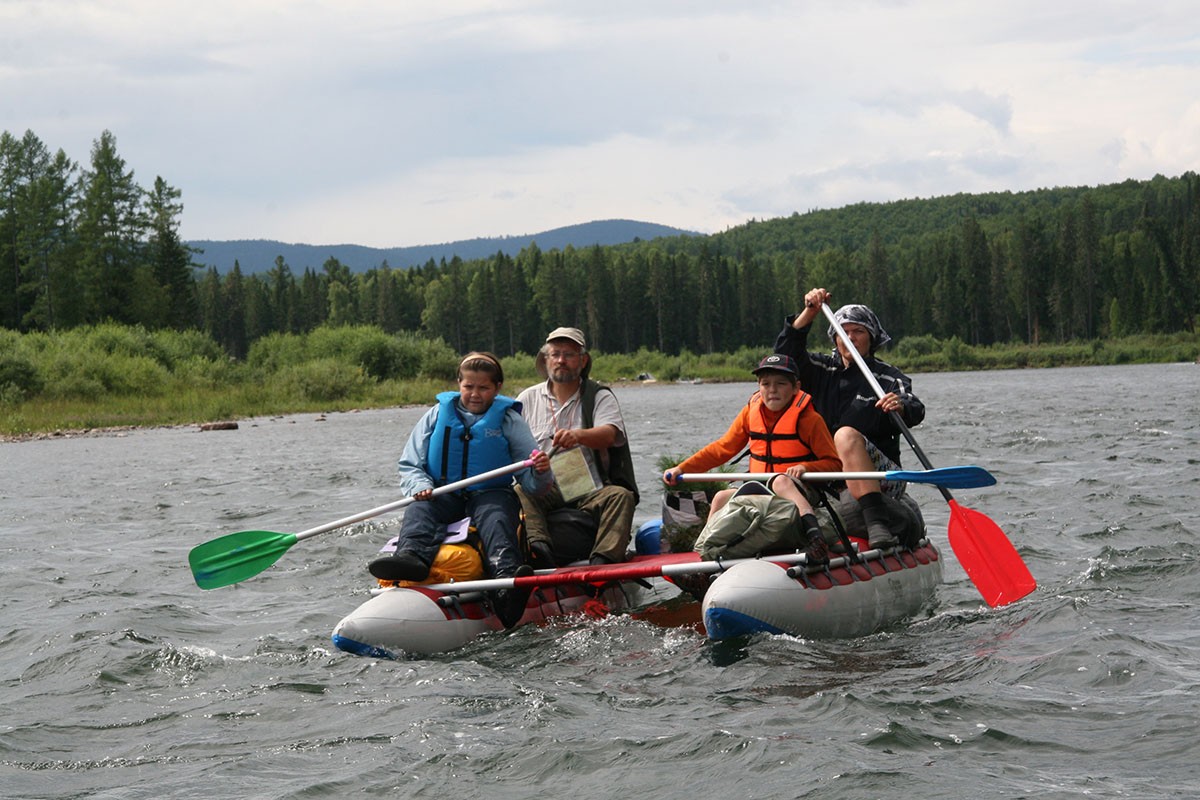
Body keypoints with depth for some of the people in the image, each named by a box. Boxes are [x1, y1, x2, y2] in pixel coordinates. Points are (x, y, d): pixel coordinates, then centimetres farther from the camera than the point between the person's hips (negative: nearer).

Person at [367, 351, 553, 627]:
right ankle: (412, 556, -61)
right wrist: (420, 486, -11)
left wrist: (539, 472, -20)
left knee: (495, 518, -35)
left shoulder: (508, 420, 8)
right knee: (419, 511, -29)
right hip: (445, 497, 2)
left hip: (492, 494, -2)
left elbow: (531, 485, 4)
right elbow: (409, 465, 11)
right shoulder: (438, 415, 12)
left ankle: (508, 579, -63)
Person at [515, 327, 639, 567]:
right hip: (543, 489, 1)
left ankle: (602, 558, -46)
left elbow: (609, 435, -12)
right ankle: (539, 545, -52)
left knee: (621, 496, -30)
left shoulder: (600, 396, 9)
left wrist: (579, 435, -34)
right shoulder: (528, 399, 15)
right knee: (519, 493, -30)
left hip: (591, 488, -1)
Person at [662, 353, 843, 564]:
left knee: (781, 482, -37)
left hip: (797, 492, -6)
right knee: (722, 498, -14)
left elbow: (834, 463, -9)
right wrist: (682, 469, 7)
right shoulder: (751, 412, 4)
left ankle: (815, 537, -58)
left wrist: (805, 467, -29)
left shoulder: (808, 419, -9)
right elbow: (723, 448, 13)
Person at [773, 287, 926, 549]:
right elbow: (787, 352, 4)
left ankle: (877, 520, -48)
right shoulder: (824, 371, 16)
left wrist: (901, 407, -39)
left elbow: (915, 412, -14)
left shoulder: (889, 378, 4)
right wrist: (809, 313, -8)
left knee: (847, 435, -34)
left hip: (882, 480, -4)